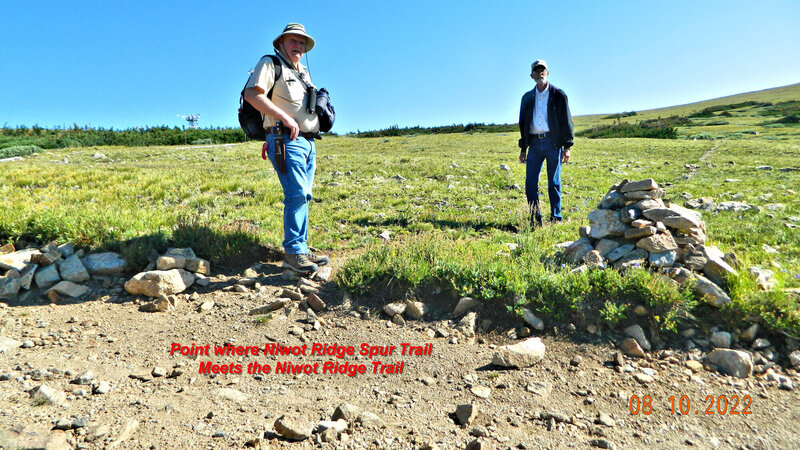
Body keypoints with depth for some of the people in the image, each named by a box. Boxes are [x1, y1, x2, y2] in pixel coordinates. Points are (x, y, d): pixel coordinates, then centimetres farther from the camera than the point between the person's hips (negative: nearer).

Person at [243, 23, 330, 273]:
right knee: (297, 194, -18)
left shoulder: (304, 74, 26)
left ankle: (301, 250, 11)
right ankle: (294, 253, -13)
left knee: (303, 196, 6)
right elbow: (252, 94, -14)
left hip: (308, 142, 8)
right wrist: (286, 118, -18)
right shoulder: (270, 64, 2)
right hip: (286, 140, -8)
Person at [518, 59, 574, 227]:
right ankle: (535, 220, 6)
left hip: (553, 142, -3)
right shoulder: (527, 97, 15)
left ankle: (556, 219, 10)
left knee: (554, 183, 2)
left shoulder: (558, 95, 5)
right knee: (530, 183, -3)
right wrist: (523, 148, 12)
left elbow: (566, 121, 2)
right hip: (534, 143, 3)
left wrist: (567, 147, -5)